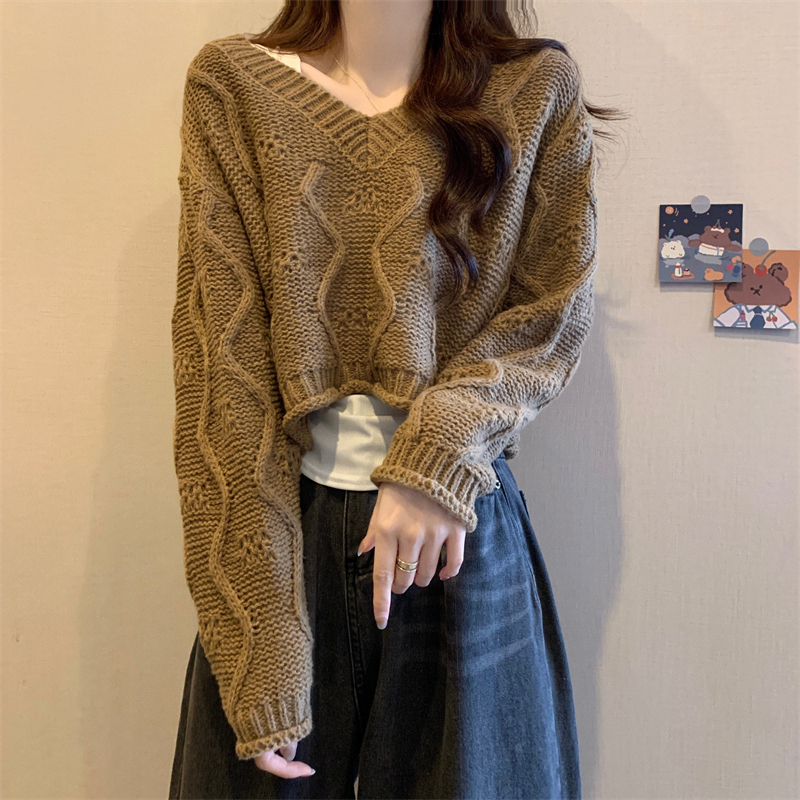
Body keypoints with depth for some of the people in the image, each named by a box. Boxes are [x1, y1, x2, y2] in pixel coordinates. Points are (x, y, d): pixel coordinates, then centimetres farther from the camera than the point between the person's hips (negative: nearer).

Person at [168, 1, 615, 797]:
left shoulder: (539, 89, 3)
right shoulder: (232, 84, -2)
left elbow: (555, 312, 3)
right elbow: (220, 359, -9)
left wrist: (440, 454, -17)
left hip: (460, 530, 1)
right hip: (287, 523, 0)